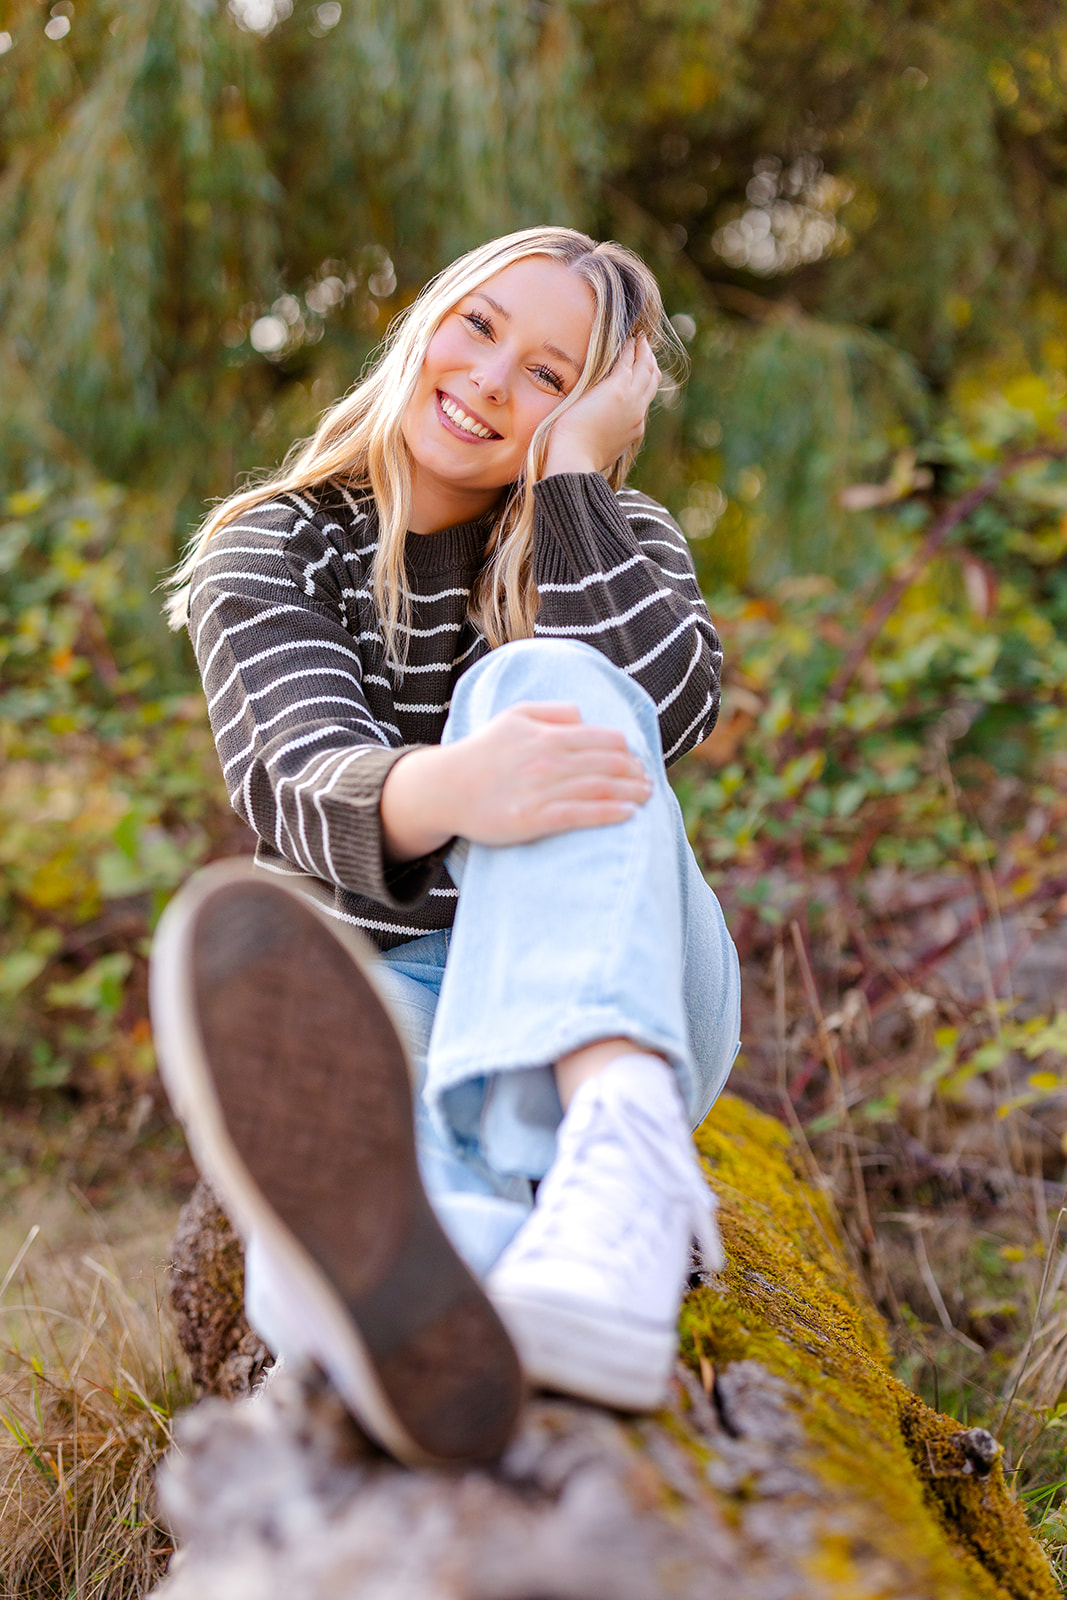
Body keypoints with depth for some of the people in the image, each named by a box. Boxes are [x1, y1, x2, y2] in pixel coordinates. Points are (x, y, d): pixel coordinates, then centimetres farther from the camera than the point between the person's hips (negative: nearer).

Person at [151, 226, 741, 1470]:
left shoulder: (614, 539, 10)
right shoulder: (269, 550, 5)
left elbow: (671, 713, -14)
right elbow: (307, 784, -17)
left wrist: (576, 463, -11)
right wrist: (441, 793, -40)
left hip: (619, 1006, 1)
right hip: (389, 994, 0)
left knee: (541, 679, -27)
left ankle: (615, 1157, -54)